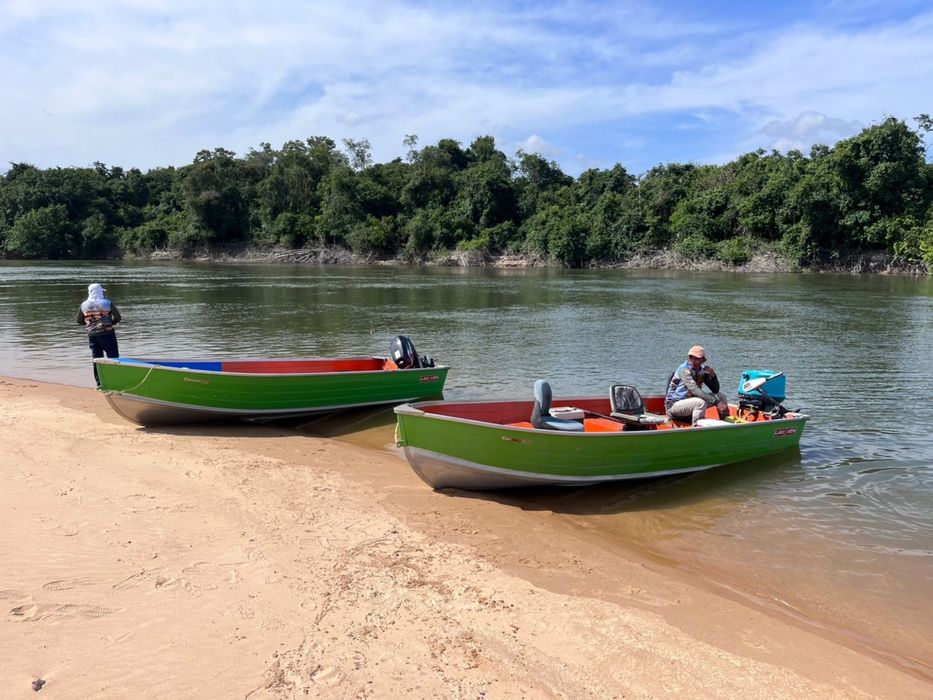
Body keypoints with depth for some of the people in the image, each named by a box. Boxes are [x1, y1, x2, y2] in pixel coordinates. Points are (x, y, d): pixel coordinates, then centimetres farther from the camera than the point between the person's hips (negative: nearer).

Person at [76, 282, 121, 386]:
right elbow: (118, 318, -7)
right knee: (113, 358, 3)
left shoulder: (83, 305, 4)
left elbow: (79, 321, 12)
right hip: (107, 334, -4)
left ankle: (99, 383, 11)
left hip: (92, 335, 4)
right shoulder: (107, 303, -6)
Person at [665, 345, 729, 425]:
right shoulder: (684, 369, -19)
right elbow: (694, 390, -32)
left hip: (690, 403, 8)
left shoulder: (702, 370, 3)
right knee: (701, 402, -34)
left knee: (721, 396, 1)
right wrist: (716, 402, -38)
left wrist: (713, 376, -14)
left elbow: (715, 390, 6)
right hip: (674, 405, -8)